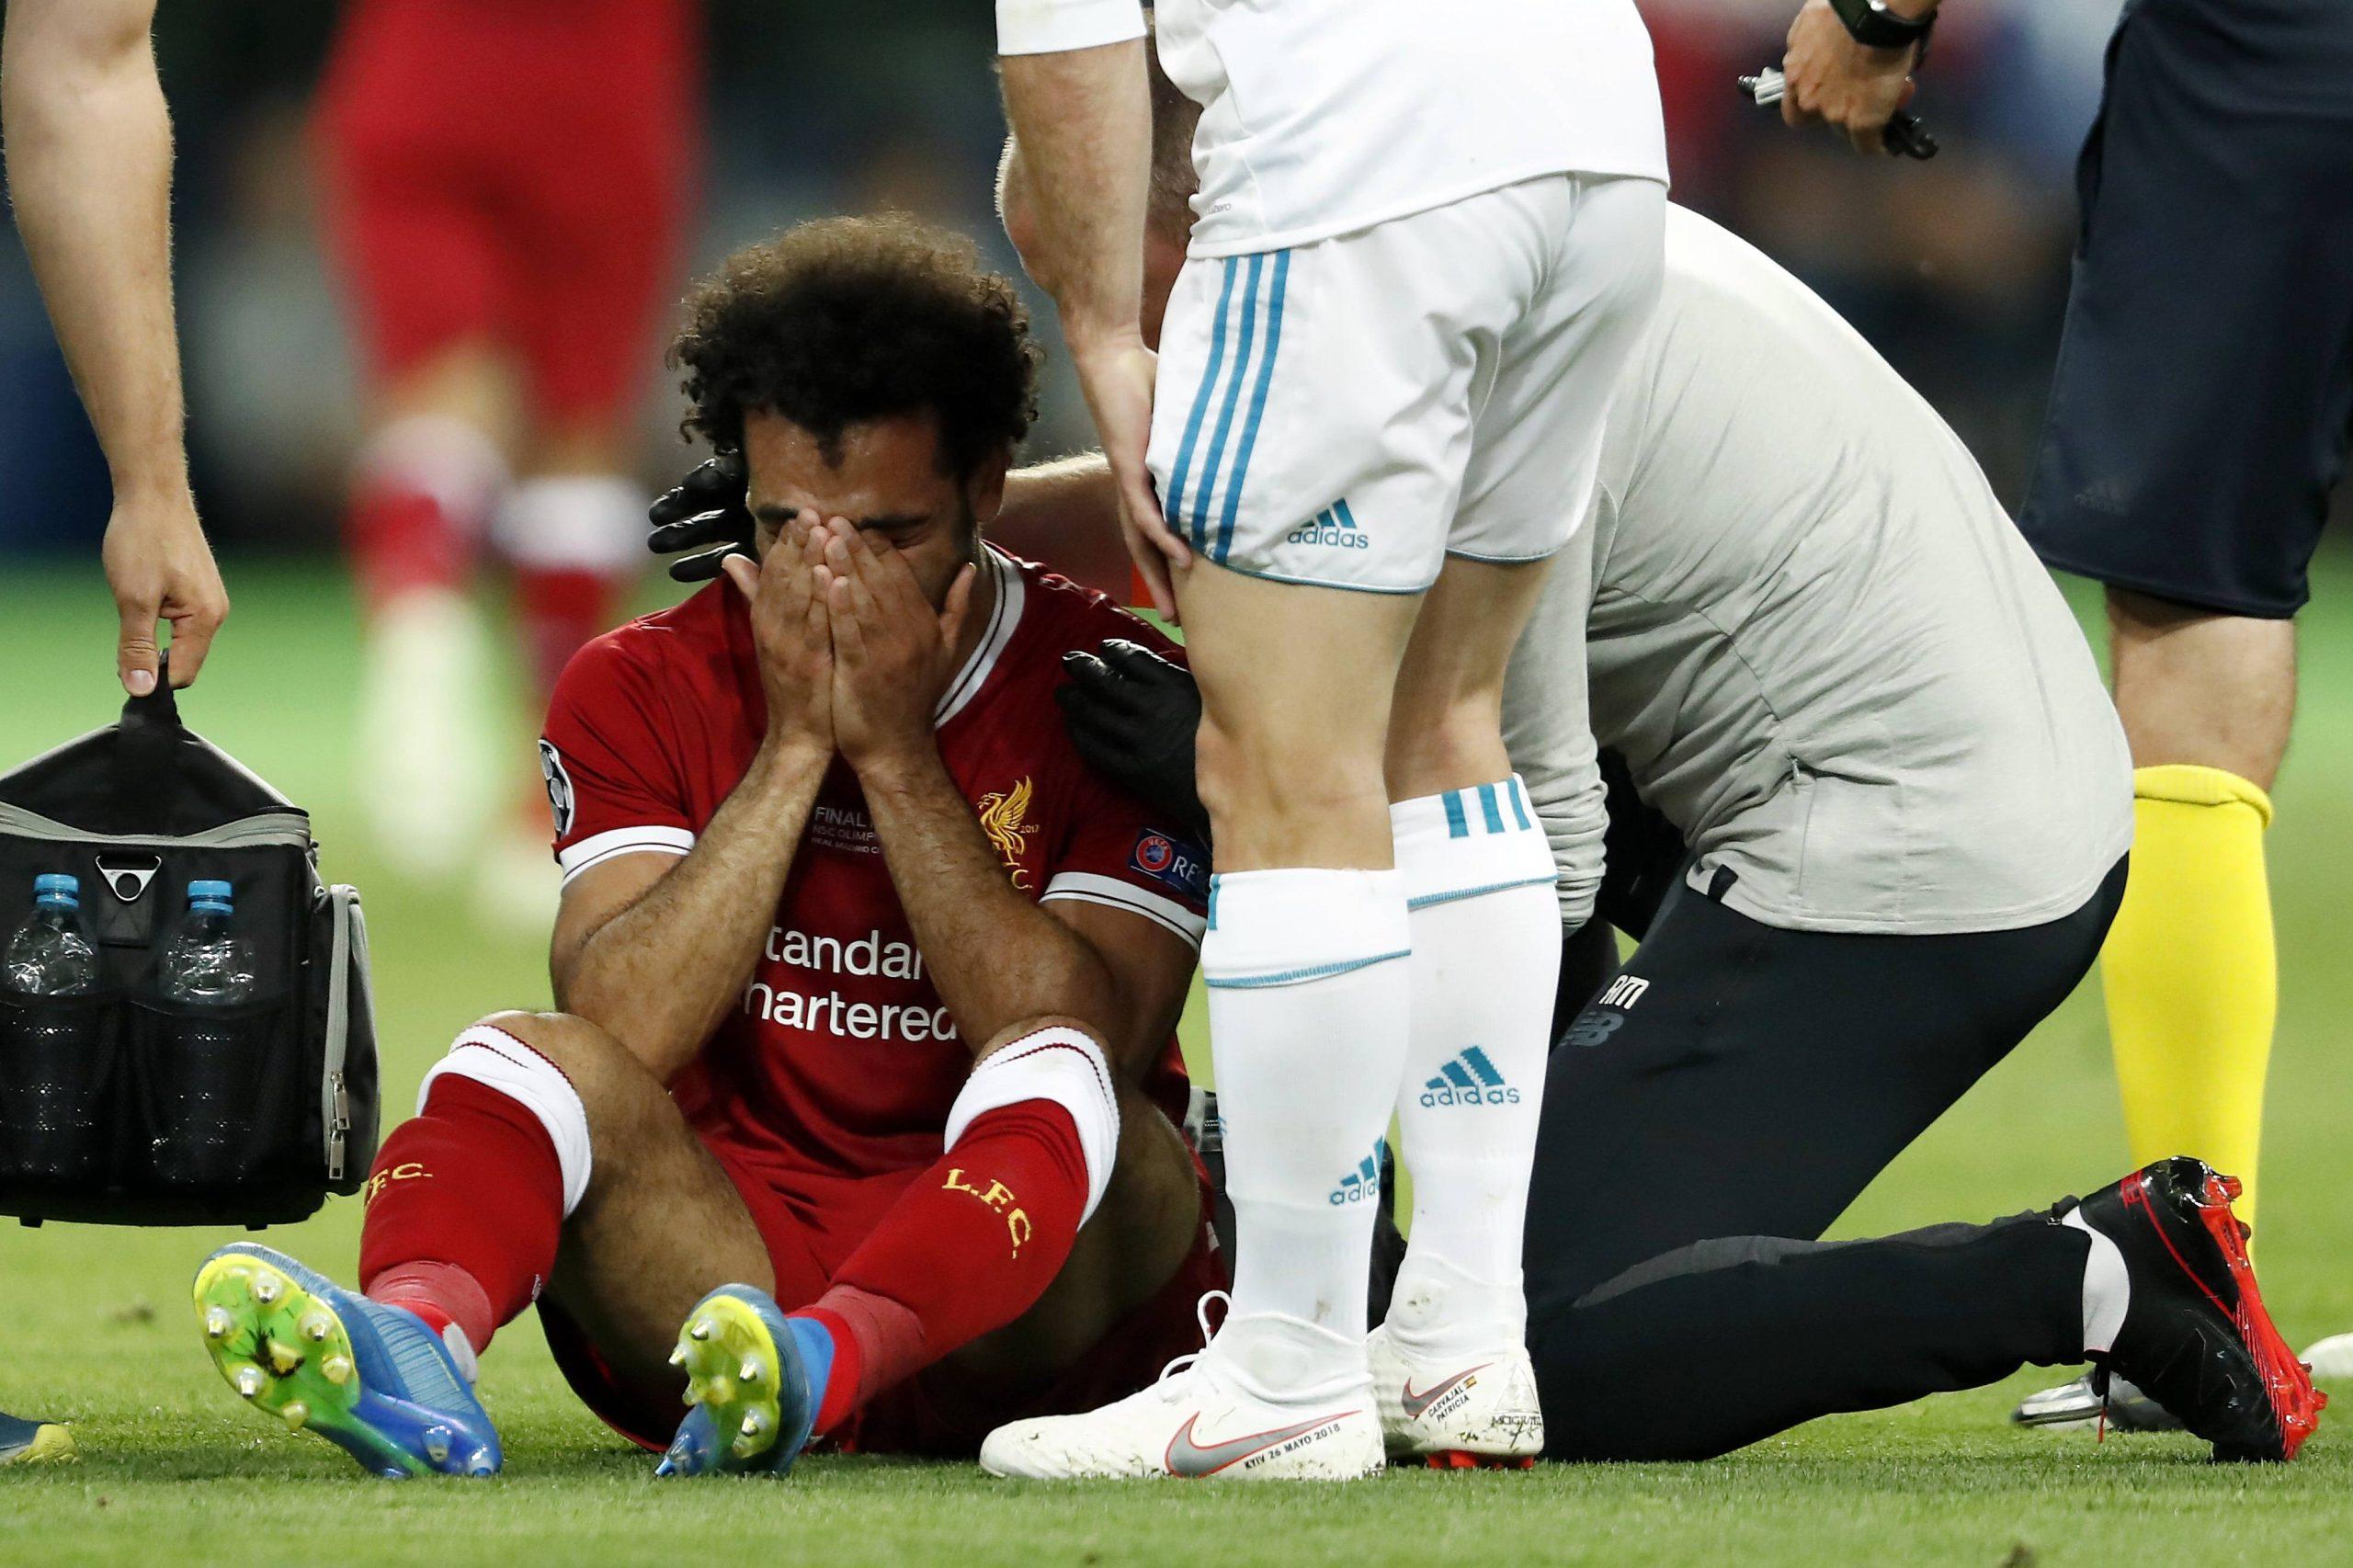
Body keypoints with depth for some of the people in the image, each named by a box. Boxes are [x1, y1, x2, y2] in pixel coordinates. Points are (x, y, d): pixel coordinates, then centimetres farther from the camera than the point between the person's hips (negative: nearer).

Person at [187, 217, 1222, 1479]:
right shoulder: (644, 691, 5)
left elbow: (1089, 1045, -15)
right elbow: (619, 1034, -10)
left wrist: (894, 753, -16)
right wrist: (795, 746, -13)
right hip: (727, 1240, 2)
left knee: (1059, 1070, -31)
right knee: (532, 1053, -23)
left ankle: (812, 1362, -60)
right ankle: (414, 1346, -56)